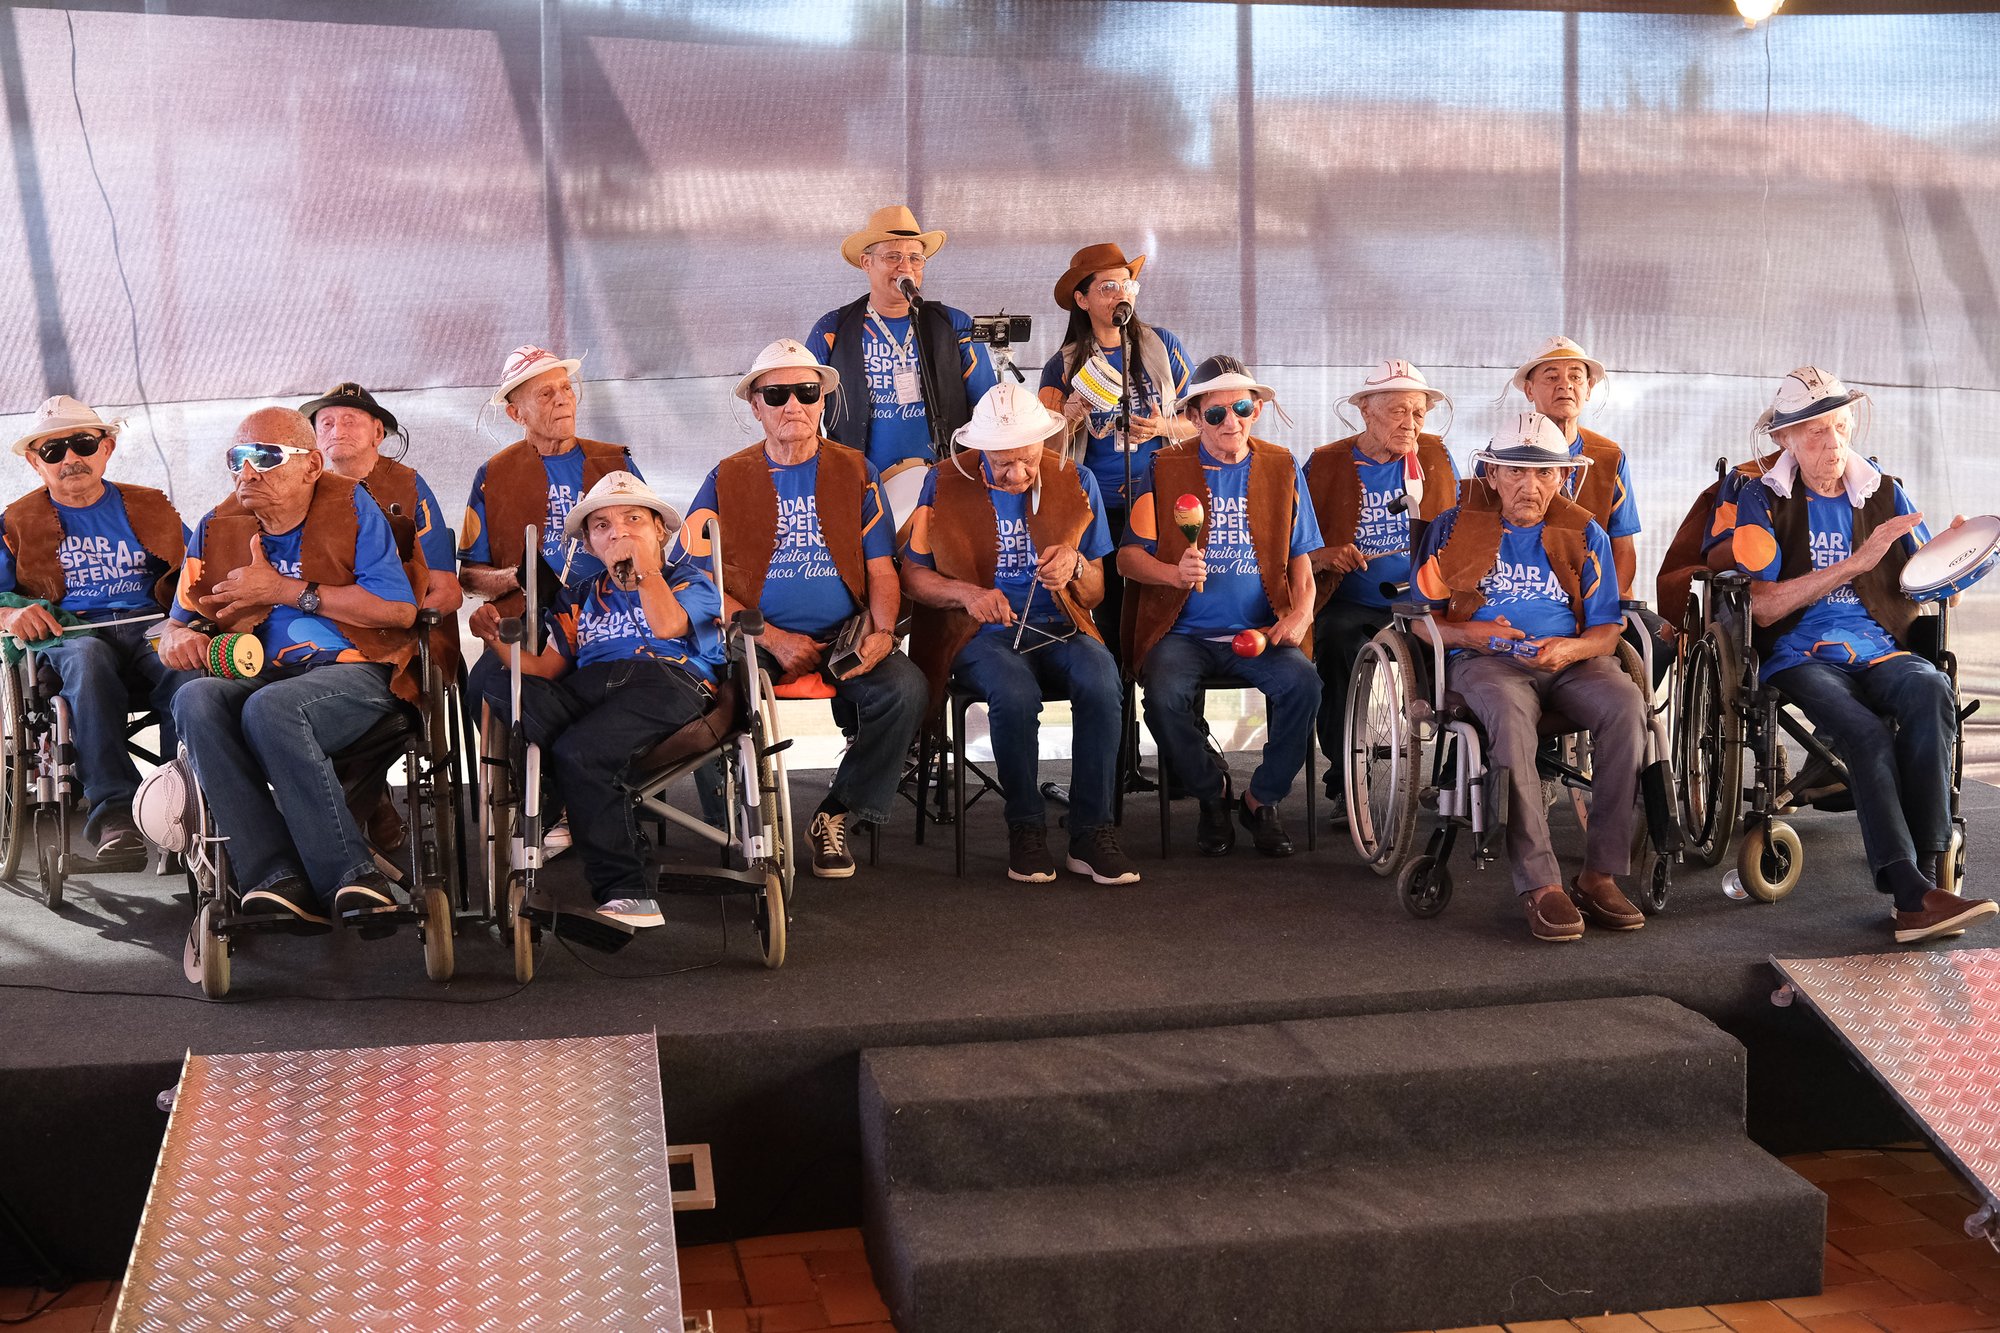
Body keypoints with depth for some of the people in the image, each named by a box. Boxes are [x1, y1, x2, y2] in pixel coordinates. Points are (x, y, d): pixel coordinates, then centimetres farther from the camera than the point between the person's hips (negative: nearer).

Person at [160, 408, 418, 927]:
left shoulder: (350, 507, 2)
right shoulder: (217, 529, 14)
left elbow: (400, 610, -9)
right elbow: (179, 623, 21)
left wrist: (283, 589, -9)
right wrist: (178, 639, -7)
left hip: (357, 672, -4)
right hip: (260, 678, 4)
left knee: (269, 707, -36)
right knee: (195, 699, -29)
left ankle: (349, 876, -30)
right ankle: (279, 880, -34)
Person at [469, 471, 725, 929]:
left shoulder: (688, 579, 19)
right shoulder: (582, 597, 31)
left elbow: (668, 625, -5)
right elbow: (545, 667, 20)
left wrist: (645, 567, 7)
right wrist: (499, 641, 5)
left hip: (667, 682, -5)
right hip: (587, 689, 5)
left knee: (579, 751, -34)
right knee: (501, 692, -26)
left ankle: (625, 894, -28)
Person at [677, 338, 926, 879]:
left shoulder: (855, 473, 13)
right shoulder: (727, 480, 9)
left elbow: (881, 571, 10)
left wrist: (880, 631, -12)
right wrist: (773, 639, -11)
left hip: (843, 638, 1)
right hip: (758, 641, -1)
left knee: (905, 687, -29)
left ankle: (837, 815, -8)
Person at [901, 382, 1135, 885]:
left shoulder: (1075, 482, 5)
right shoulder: (946, 483, 0)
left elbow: (1095, 592, 10)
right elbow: (913, 576, 3)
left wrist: (1075, 565, -13)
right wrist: (967, 593, -16)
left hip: (1059, 629, 2)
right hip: (982, 634, -2)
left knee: (1101, 683, -32)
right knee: (1015, 694, -36)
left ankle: (1091, 833, -20)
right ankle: (1026, 829, -14)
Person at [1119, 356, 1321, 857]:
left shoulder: (1282, 468, 12)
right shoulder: (1165, 468, 6)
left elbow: (1300, 560, 13)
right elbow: (1129, 556, 3)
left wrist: (1300, 613, -8)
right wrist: (1174, 574, -18)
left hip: (1259, 633, 1)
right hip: (1183, 632, -1)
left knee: (1304, 683, -29)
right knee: (1165, 694, -32)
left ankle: (1262, 799, -3)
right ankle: (1213, 795, -2)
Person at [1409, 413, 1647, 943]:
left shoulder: (1585, 536, 14)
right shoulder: (1454, 528, 10)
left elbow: (1606, 632, 10)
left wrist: (1570, 649, -13)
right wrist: (1467, 633, -11)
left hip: (1570, 660, 3)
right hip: (1483, 660, -2)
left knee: (1626, 704, -30)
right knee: (1510, 712, -38)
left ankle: (1600, 874, -25)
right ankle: (1540, 884, -39)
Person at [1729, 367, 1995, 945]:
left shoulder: (1884, 494, 17)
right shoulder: (1762, 501, 6)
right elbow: (1763, 607, -6)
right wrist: (1857, 561, -10)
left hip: (1879, 648, 3)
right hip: (1798, 656, -3)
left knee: (1931, 690, -33)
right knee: (1866, 732, -34)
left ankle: (1926, 871, -34)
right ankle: (1913, 892, -36)